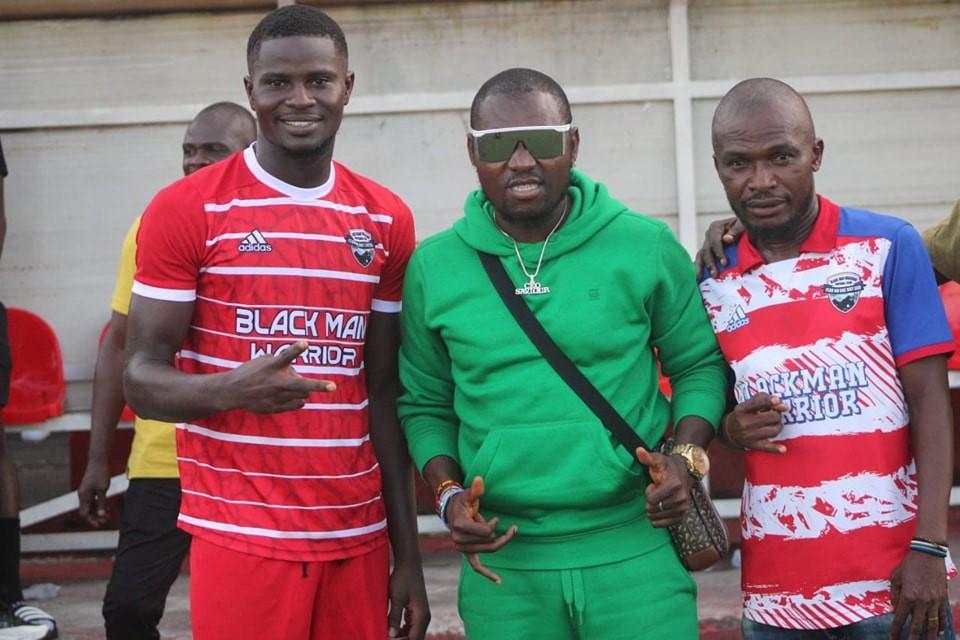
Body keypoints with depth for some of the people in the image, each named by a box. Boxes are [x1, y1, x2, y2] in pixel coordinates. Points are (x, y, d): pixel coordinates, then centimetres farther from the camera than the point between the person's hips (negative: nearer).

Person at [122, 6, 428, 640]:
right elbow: (142, 377, -6)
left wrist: (408, 551, 7)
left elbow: (384, 390, 9)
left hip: (358, 537, 4)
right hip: (239, 537, -3)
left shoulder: (387, 219, 6)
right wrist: (233, 389, -27)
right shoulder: (185, 209, -6)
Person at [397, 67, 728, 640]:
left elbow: (700, 365, 7)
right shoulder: (434, 267, 2)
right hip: (502, 564, 1)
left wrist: (687, 457, -9)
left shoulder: (647, 247, -1)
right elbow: (424, 404, 10)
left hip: (638, 553, -1)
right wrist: (449, 495, -4)